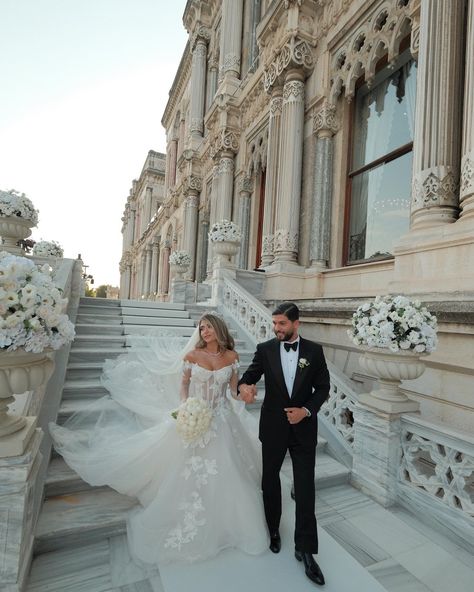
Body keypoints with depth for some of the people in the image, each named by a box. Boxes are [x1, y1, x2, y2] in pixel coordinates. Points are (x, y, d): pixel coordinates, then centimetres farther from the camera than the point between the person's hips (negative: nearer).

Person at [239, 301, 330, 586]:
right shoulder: (265, 349, -7)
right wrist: (244, 385, -33)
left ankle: (305, 549, 24)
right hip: (273, 427, 1)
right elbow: (250, 375, -9)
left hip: (304, 427, -1)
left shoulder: (314, 350, -6)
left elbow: (323, 387, -2)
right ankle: (273, 529, 45)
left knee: (305, 488, 5)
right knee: (270, 479, 19)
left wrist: (307, 410, -16)